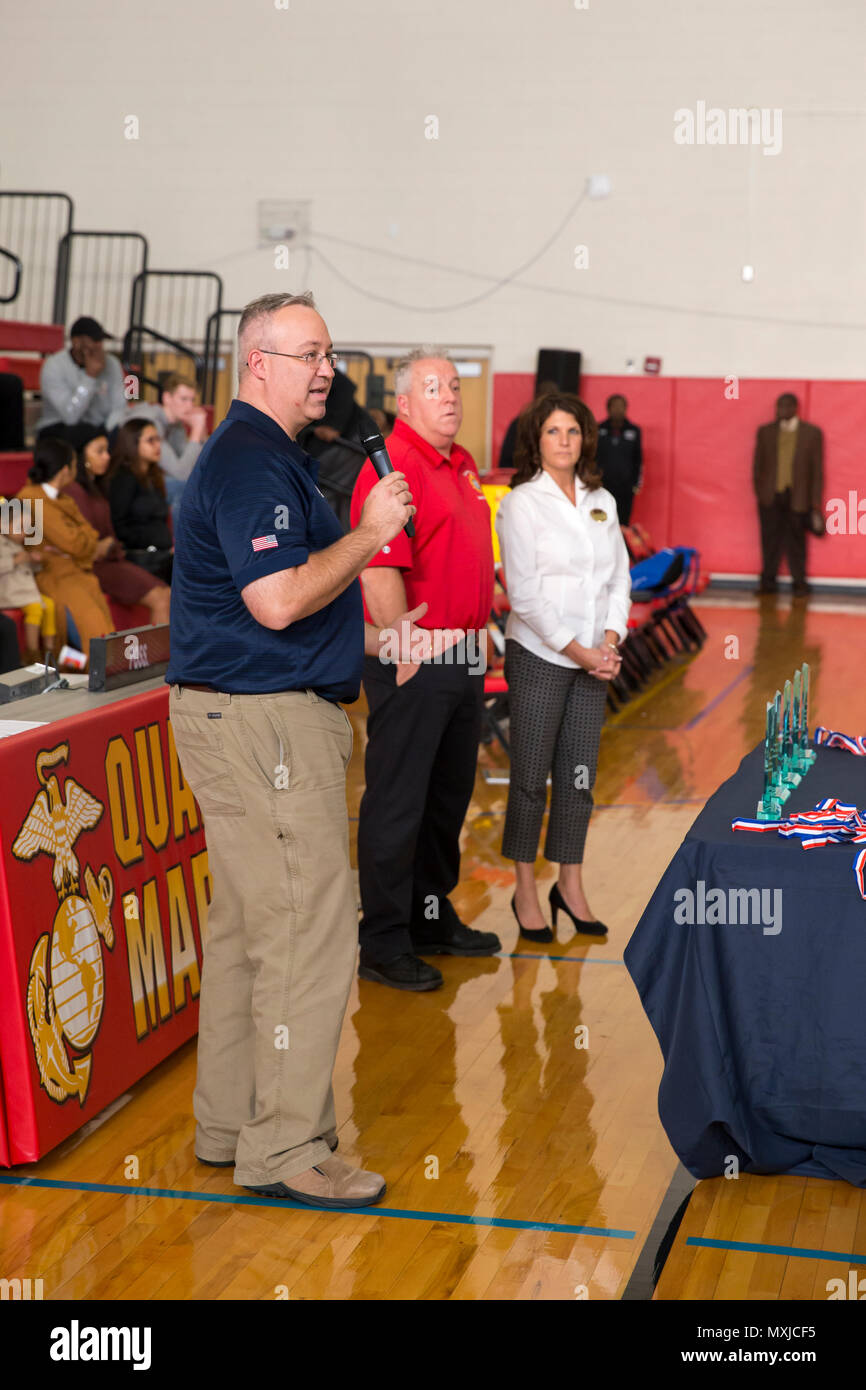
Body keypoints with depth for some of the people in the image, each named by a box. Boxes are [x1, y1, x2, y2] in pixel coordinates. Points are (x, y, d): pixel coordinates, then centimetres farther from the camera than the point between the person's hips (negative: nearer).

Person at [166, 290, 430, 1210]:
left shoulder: (265, 454, 19)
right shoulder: (251, 462, -16)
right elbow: (278, 600, -26)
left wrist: (368, 635, 21)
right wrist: (370, 532, -15)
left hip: (247, 712, 11)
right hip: (264, 720, -11)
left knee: (246, 921, 15)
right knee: (308, 930, -7)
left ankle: (229, 1124, 24)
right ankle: (285, 1150, 1)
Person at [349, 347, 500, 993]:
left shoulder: (462, 464, 15)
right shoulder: (393, 466, -15)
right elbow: (379, 573, -23)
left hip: (464, 659, 10)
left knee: (450, 795, 18)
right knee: (397, 802, -1)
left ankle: (432, 915, 32)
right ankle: (384, 944, 7)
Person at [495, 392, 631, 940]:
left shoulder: (602, 502, 10)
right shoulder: (521, 503, -6)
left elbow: (620, 576, 10)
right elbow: (524, 592, -12)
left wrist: (611, 640, -6)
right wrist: (576, 649, -14)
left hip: (593, 660, 5)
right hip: (539, 655, -5)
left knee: (580, 775, 8)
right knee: (531, 777, 2)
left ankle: (571, 887, 19)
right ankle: (525, 892, 12)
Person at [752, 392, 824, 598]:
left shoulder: (812, 433, 3)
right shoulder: (765, 431, 9)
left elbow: (817, 469, 2)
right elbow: (757, 464, 11)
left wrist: (816, 502, -1)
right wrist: (759, 490, 1)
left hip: (797, 497, -2)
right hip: (770, 496, 2)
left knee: (796, 542, 2)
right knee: (770, 541, 3)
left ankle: (799, 583, 10)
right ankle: (768, 582, 10)